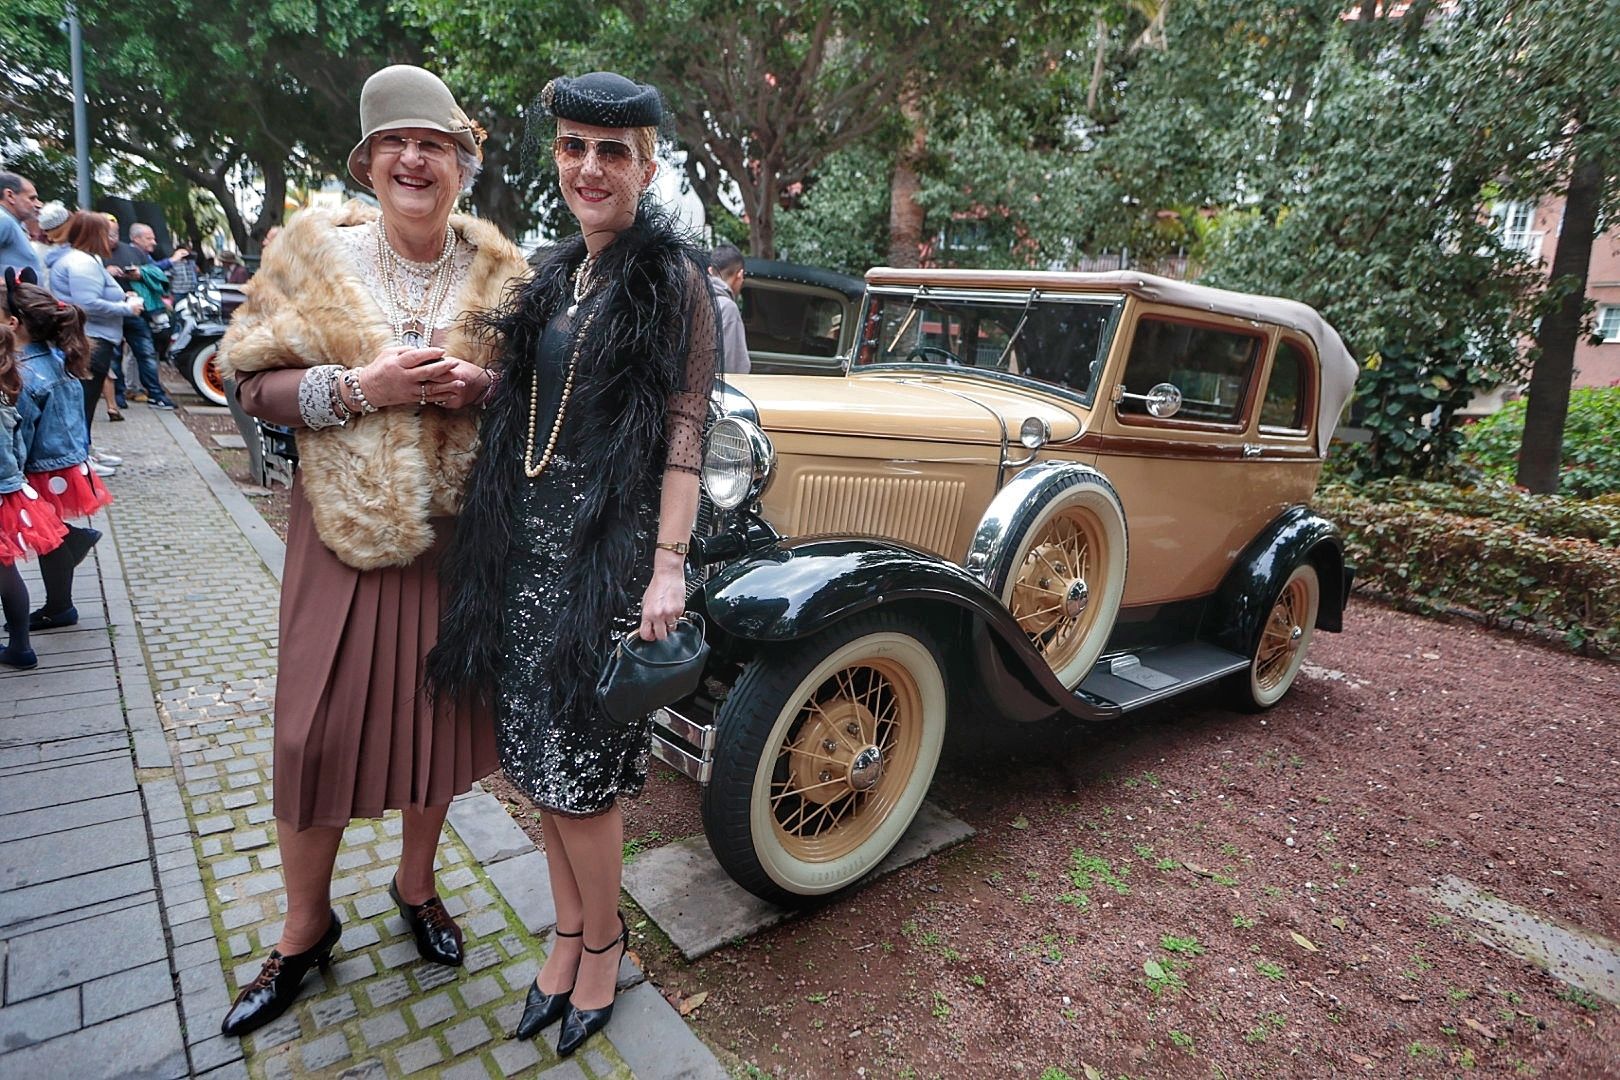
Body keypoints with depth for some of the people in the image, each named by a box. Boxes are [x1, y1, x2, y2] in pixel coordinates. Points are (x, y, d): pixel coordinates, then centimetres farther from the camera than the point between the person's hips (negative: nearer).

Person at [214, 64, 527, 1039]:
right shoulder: (318, 252, -2)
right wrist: (363, 386, -19)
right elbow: (256, 385, -2)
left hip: (459, 530, 1)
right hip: (347, 527, -1)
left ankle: (418, 882, 38)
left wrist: (481, 386, -12)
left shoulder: (499, 271, 1)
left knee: (442, 713, 11)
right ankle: (308, 925, 29)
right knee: (321, 728, 4)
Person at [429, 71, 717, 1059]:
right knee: (539, 745, 12)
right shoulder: (557, 276, 15)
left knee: (578, 761, -1)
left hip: (610, 547, -7)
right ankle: (569, 932, 32)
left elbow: (684, 435, -12)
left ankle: (602, 942, 24)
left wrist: (669, 567, -18)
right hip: (531, 536, 7)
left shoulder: (674, 277, -6)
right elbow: (522, 412, 17)